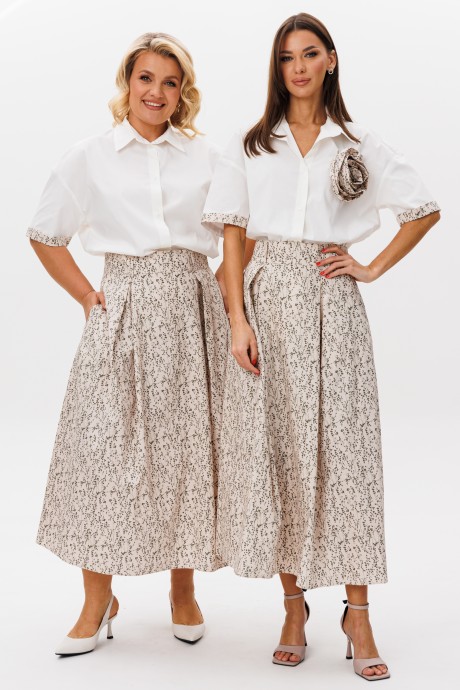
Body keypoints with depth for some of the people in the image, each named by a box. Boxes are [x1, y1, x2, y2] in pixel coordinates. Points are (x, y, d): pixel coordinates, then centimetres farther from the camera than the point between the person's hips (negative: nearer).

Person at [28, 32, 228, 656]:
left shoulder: (207, 157, 10)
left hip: (193, 309, 1)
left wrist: (225, 291, 5)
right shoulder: (90, 157, 7)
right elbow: (45, 236, 14)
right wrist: (86, 295, 4)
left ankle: (183, 590, 19)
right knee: (106, 441, -5)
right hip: (124, 307, -1)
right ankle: (98, 602, 8)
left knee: (188, 445, 3)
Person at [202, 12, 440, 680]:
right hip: (268, 301, 1)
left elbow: (426, 210, 14)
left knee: (344, 447, -5)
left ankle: (358, 613, 2)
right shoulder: (250, 144, 10)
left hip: (332, 302, -1)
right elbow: (234, 238, 4)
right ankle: (294, 607, 12)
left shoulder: (359, 145, 10)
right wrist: (238, 319, -7)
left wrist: (374, 267, 4)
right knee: (274, 450, 0)